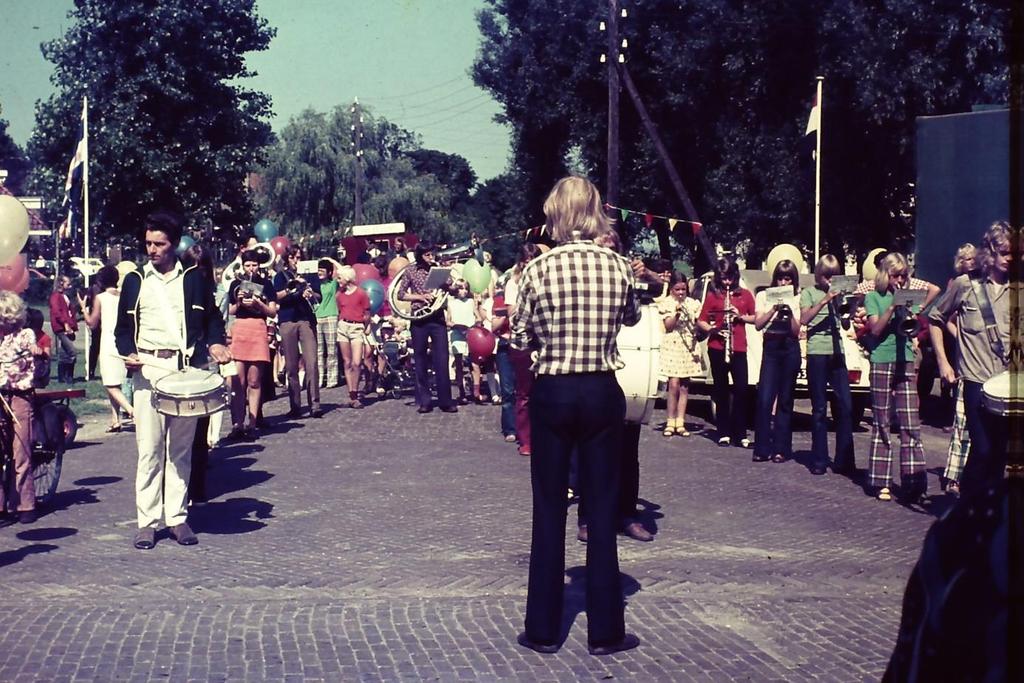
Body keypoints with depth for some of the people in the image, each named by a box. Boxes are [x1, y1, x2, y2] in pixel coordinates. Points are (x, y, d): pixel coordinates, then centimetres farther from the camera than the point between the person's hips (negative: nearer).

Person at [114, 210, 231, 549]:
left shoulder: (194, 279, 10)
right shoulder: (135, 280, 11)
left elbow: (212, 317, 16)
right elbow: (123, 327, 13)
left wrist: (215, 342, -3)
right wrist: (128, 353, -5)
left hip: (186, 367, 0)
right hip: (148, 368, 0)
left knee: (181, 448, 5)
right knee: (149, 448, -4)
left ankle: (177, 517, 11)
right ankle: (147, 521, 0)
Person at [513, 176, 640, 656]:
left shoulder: (539, 269, -10)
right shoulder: (618, 265, -3)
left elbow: (521, 340, -2)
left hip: (552, 393, -1)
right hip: (603, 392, 1)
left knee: (549, 510, 8)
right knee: (602, 509, 8)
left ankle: (543, 629, 14)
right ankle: (605, 631, 12)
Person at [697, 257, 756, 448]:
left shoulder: (745, 295, 7)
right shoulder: (712, 295, 3)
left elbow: (756, 318, 10)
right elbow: (701, 322, 3)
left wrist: (741, 316, -8)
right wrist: (713, 330, -16)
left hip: (739, 348, 1)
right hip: (717, 348, -1)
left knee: (741, 389, -7)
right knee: (721, 390, 5)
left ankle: (740, 434, -3)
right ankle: (723, 433, 10)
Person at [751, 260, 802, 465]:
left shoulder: (797, 300, 6)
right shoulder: (764, 296, 9)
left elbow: (796, 331, -1)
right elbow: (758, 324, -1)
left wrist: (789, 310, -14)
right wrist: (775, 308, -11)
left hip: (790, 349, 0)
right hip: (771, 348, 0)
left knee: (785, 400, 3)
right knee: (765, 398, -9)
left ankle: (781, 448, 7)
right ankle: (762, 448, -4)